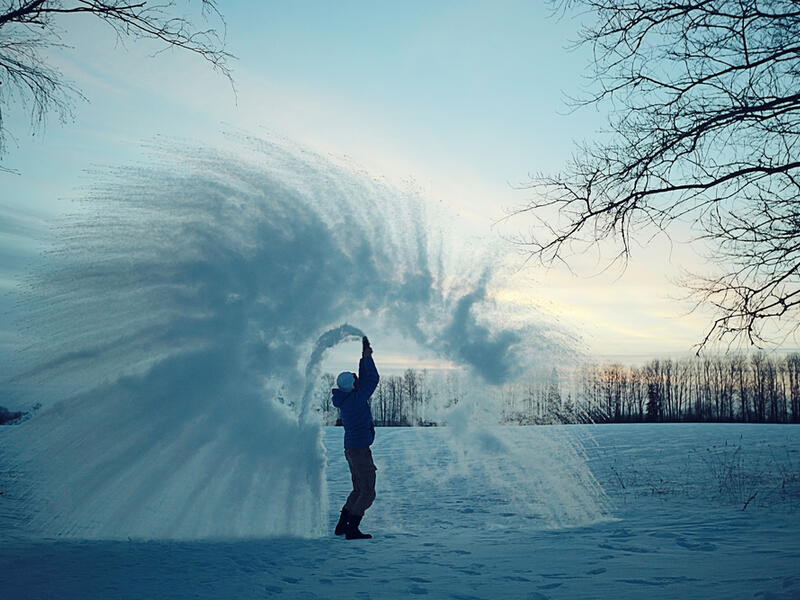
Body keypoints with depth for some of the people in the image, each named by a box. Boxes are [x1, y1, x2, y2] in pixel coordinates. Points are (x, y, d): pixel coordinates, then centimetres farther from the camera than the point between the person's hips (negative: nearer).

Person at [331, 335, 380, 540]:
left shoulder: (347, 399, 7)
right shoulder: (356, 399, -18)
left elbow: (365, 380, 19)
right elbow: (373, 379, -13)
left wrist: (365, 357, 17)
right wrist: (367, 357, -3)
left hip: (351, 448, 10)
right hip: (360, 450, -10)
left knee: (358, 490, 19)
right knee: (368, 493, -3)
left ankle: (342, 525, 21)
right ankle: (352, 529, -4)